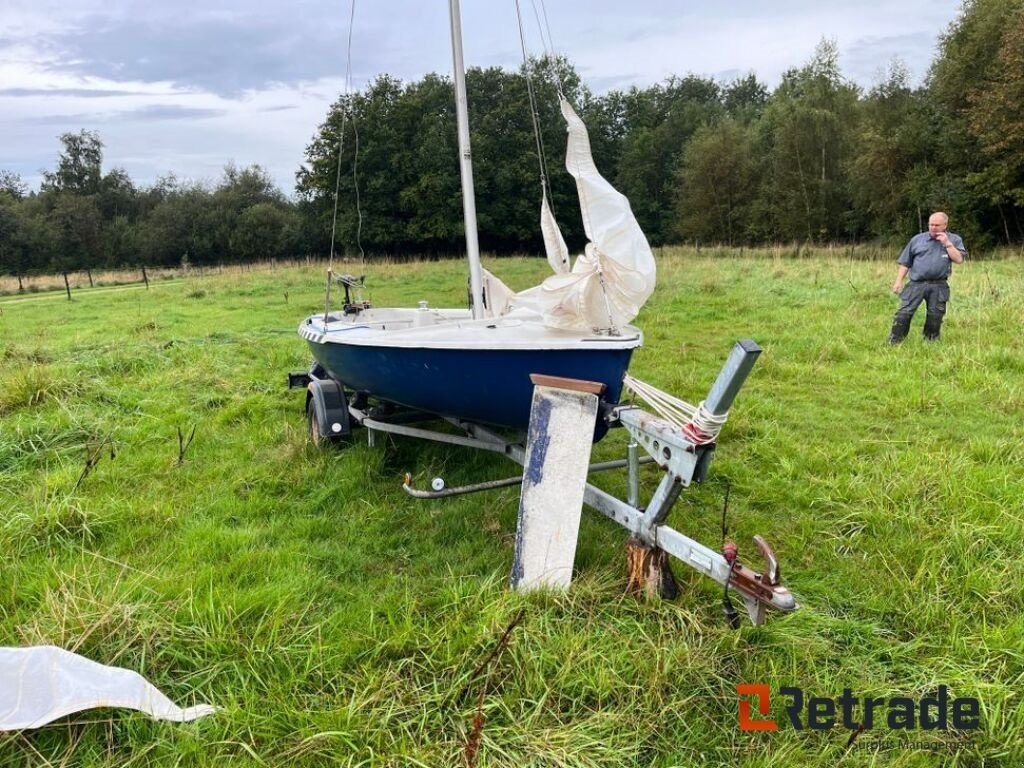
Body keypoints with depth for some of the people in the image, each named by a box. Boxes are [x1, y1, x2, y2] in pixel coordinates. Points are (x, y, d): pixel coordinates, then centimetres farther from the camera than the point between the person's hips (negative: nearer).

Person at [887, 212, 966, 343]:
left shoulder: (954, 239, 8)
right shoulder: (917, 239, 8)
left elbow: (959, 259, -5)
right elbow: (905, 263, 9)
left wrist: (946, 243, -7)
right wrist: (898, 281, 1)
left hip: (939, 286, 1)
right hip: (916, 284, -1)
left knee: (935, 317, 7)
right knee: (904, 312, -11)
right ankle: (893, 342, -8)